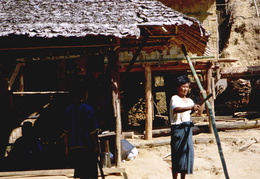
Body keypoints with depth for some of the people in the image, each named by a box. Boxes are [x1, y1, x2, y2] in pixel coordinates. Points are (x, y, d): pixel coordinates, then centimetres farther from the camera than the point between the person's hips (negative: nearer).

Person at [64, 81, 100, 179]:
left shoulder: (68, 109, 7)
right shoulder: (88, 109, -9)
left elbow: (66, 131, 9)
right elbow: (93, 130, -11)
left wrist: (67, 147, 14)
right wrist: (96, 146, -4)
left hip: (73, 148, 6)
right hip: (87, 147, -6)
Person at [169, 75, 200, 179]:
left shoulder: (189, 100, 15)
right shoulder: (174, 98, -6)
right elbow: (176, 109, -27)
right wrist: (191, 108, -40)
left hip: (188, 128, 7)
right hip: (178, 128, -7)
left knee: (187, 152, 5)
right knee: (177, 155, -5)